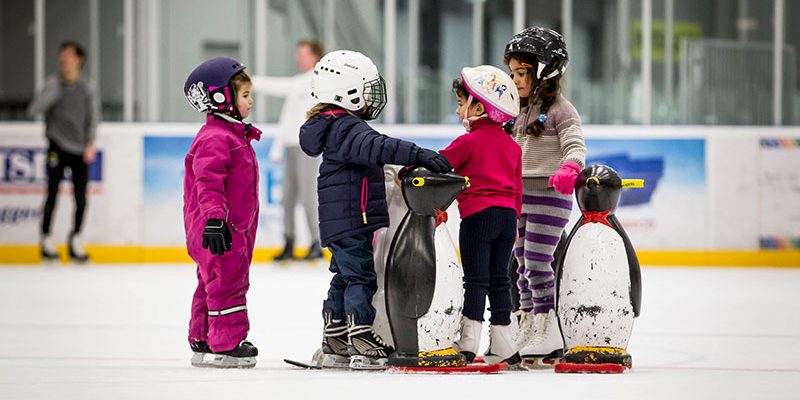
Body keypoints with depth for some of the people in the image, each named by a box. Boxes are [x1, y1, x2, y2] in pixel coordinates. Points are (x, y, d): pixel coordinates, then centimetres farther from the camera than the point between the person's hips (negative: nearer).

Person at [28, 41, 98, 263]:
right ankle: (46, 241, 2)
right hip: (58, 147, -2)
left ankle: (76, 241, 14)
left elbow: (92, 117, 5)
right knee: (52, 193, -6)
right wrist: (52, 92, -23)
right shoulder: (53, 84, 0)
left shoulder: (86, 87, 4)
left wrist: (91, 144, -6)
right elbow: (34, 109, -10)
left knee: (81, 198, 1)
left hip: (80, 151, 2)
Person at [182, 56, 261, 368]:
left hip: (235, 228, 11)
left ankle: (202, 342, 21)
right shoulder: (214, 139, -16)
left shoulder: (236, 136, 18)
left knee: (215, 283, 14)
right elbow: (208, 183, -25)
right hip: (217, 230, -11)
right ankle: (226, 345, -5)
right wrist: (214, 219, -33)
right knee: (226, 282, -8)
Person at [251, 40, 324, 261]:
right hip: (291, 145, 9)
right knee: (288, 195, 5)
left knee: (307, 196, -10)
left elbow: (286, 88, -21)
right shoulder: (298, 82, 23)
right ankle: (289, 245, 8)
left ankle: (317, 245, -5)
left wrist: (255, 82, -24)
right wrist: (277, 148, 19)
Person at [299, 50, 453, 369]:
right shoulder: (348, 128, -17)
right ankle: (363, 346, -14)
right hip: (352, 220, -11)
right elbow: (376, 147, -35)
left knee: (344, 278, 16)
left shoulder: (333, 127, 18)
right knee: (360, 277, -10)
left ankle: (334, 346, 22)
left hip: (337, 222, 11)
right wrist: (418, 155, -43)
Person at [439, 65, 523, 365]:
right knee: (500, 279, 11)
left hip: (479, 214, -6)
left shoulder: (468, 142, -7)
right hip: (507, 216, 6)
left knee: (476, 279, -3)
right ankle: (503, 345, 12)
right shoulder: (512, 146, 14)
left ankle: (468, 342, -2)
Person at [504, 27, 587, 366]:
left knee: (537, 261, -11)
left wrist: (569, 169, -37)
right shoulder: (521, 111, 17)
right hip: (519, 196, 8)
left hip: (549, 196, -8)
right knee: (523, 262, 9)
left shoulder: (560, 110, -8)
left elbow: (575, 145, -18)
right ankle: (528, 328, 15)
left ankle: (548, 332, -6)